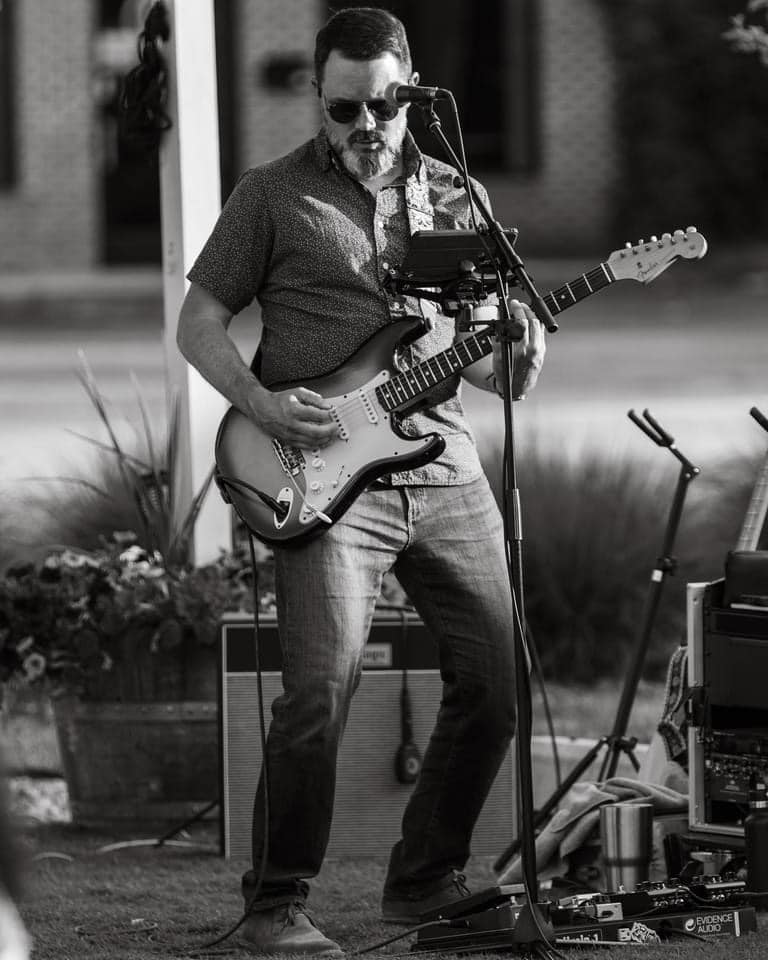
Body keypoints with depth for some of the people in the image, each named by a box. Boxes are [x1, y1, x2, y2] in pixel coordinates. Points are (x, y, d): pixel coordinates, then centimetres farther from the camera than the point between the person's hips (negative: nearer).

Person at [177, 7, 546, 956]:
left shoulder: (455, 198, 14)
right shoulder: (272, 195, 2)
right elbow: (198, 322, 5)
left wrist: (513, 362, -6)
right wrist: (261, 403, -12)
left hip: (445, 471, 5)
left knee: (496, 681, 3)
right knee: (319, 691, -16)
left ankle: (423, 881, 20)